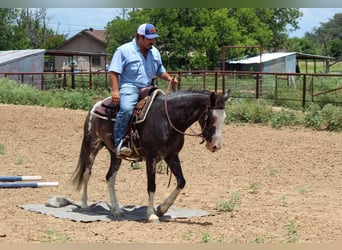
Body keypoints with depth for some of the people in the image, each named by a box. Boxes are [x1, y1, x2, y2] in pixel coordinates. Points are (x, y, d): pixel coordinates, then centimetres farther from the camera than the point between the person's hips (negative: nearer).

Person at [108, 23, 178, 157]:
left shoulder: (155, 52, 17)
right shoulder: (124, 50, -4)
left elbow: (160, 71, 26)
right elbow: (113, 71, -8)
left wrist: (170, 78, 4)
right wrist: (115, 90, -20)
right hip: (129, 87, -7)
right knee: (126, 108, -34)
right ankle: (120, 143, -27)